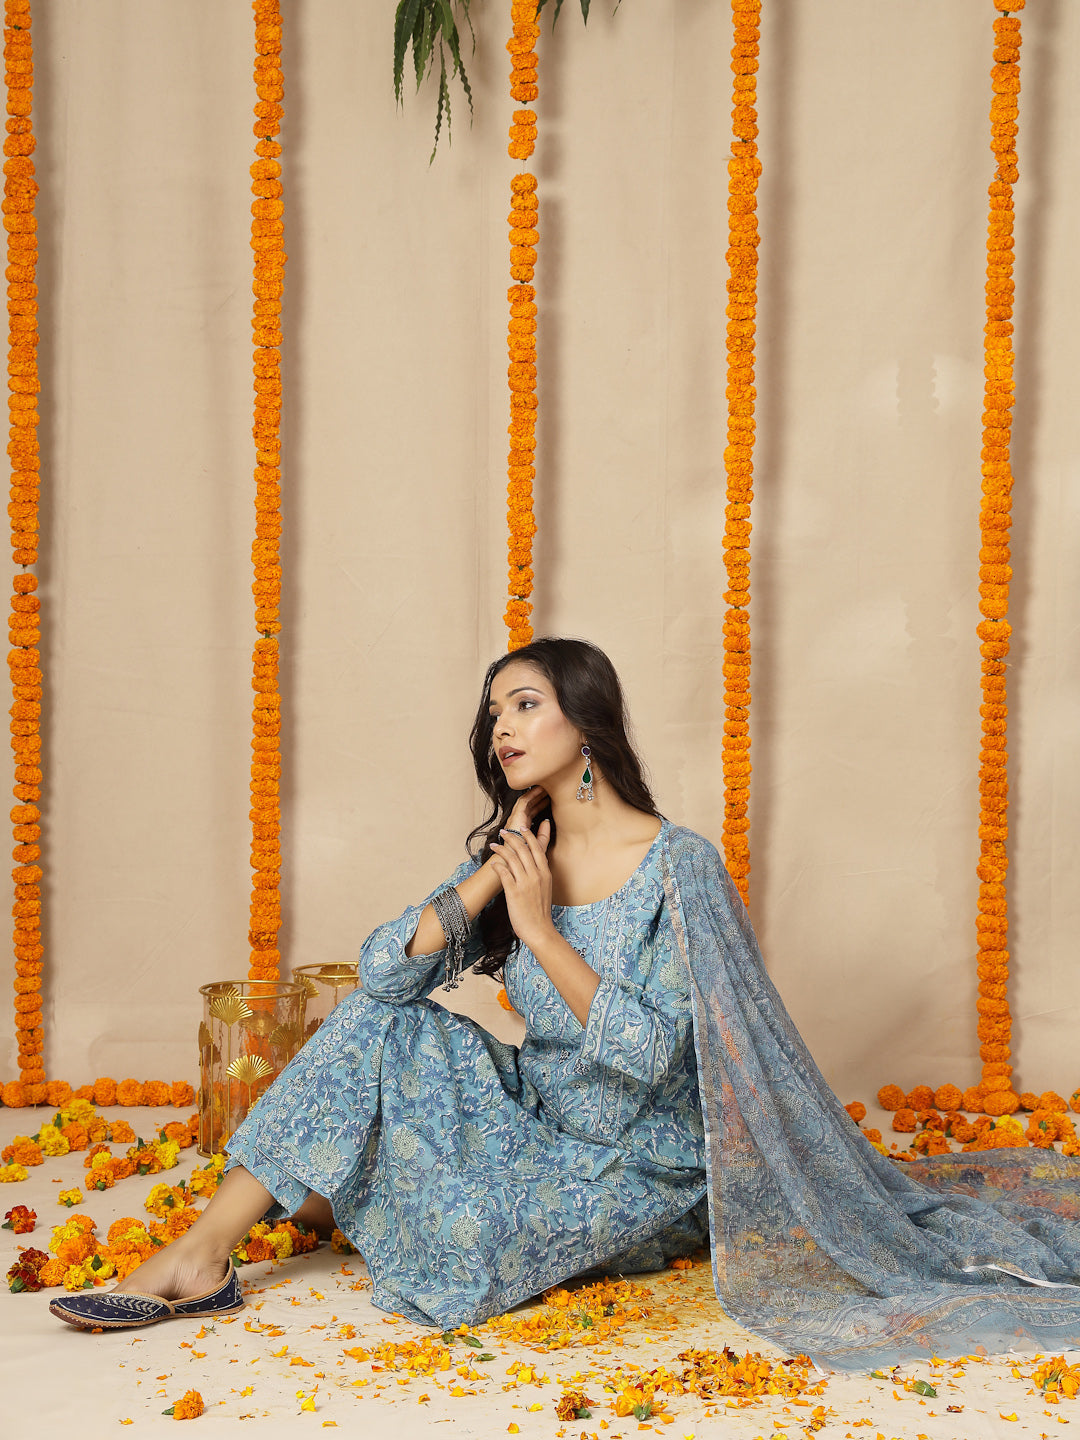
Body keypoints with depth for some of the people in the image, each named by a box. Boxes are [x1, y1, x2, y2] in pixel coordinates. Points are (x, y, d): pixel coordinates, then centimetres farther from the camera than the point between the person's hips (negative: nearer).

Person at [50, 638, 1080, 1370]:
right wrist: (494, 871, -16)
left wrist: (541, 929, -23)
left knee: (461, 1238, -29)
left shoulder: (678, 868, -16)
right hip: (535, 1121, 6)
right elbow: (385, 969, -8)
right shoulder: (511, 856, 4)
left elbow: (641, 1055, -22)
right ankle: (204, 1257, -11)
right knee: (378, 1027, -13)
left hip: (637, 1163, -6)